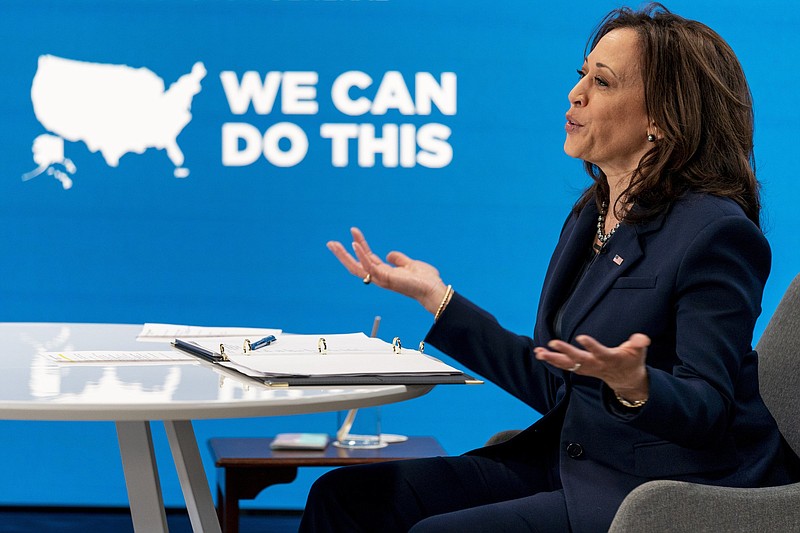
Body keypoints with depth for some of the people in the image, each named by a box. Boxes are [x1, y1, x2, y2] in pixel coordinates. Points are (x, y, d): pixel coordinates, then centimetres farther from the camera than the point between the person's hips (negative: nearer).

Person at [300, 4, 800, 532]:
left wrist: (635, 385, -37)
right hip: (569, 465, 8)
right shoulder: (592, 216, 13)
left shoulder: (716, 234, -14)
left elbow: (709, 413, -15)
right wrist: (435, 296, 14)